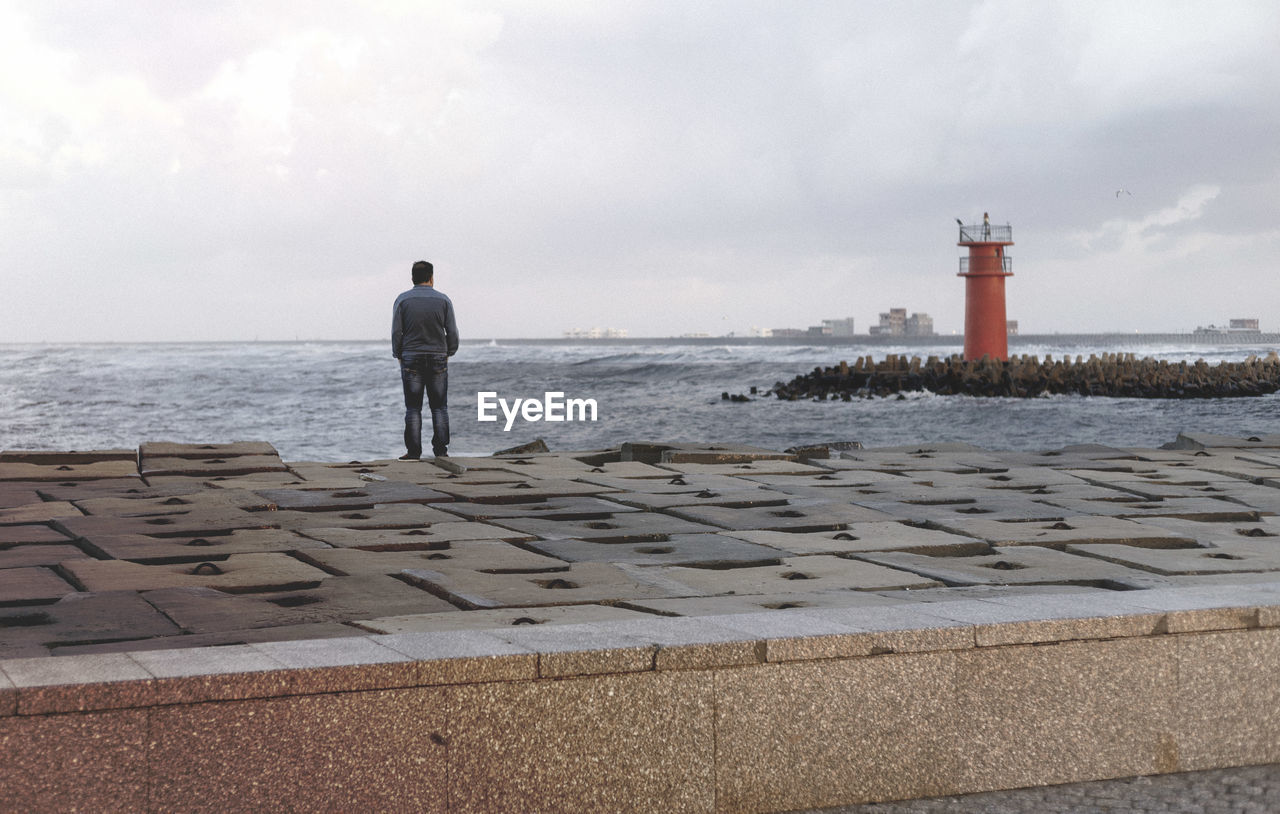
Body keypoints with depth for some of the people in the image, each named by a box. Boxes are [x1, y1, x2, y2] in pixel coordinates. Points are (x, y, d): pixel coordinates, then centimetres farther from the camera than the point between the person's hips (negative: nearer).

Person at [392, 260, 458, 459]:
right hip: (438, 359, 1)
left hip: (411, 360, -1)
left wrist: (398, 355, 8)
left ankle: (413, 451, -2)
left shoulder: (402, 300, -1)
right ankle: (440, 450, 2)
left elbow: (396, 332, -3)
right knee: (439, 407, 6)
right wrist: (449, 353, 14)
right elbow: (452, 332, 1)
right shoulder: (443, 300, 1)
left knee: (413, 408, 2)